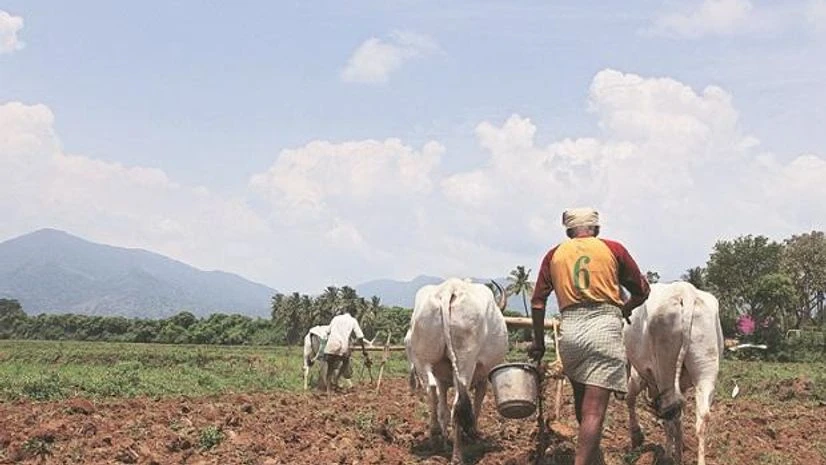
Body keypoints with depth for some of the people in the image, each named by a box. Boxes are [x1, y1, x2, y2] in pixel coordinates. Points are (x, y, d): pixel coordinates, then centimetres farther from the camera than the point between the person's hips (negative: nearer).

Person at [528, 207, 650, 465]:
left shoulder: (555, 255, 15)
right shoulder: (613, 249, 9)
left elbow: (538, 302, 10)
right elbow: (642, 291, 16)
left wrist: (538, 342, 19)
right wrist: (625, 309, 35)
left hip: (569, 330, 3)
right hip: (605, 328, -3)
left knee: (582, 405, 20)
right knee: (594, 410, -7)